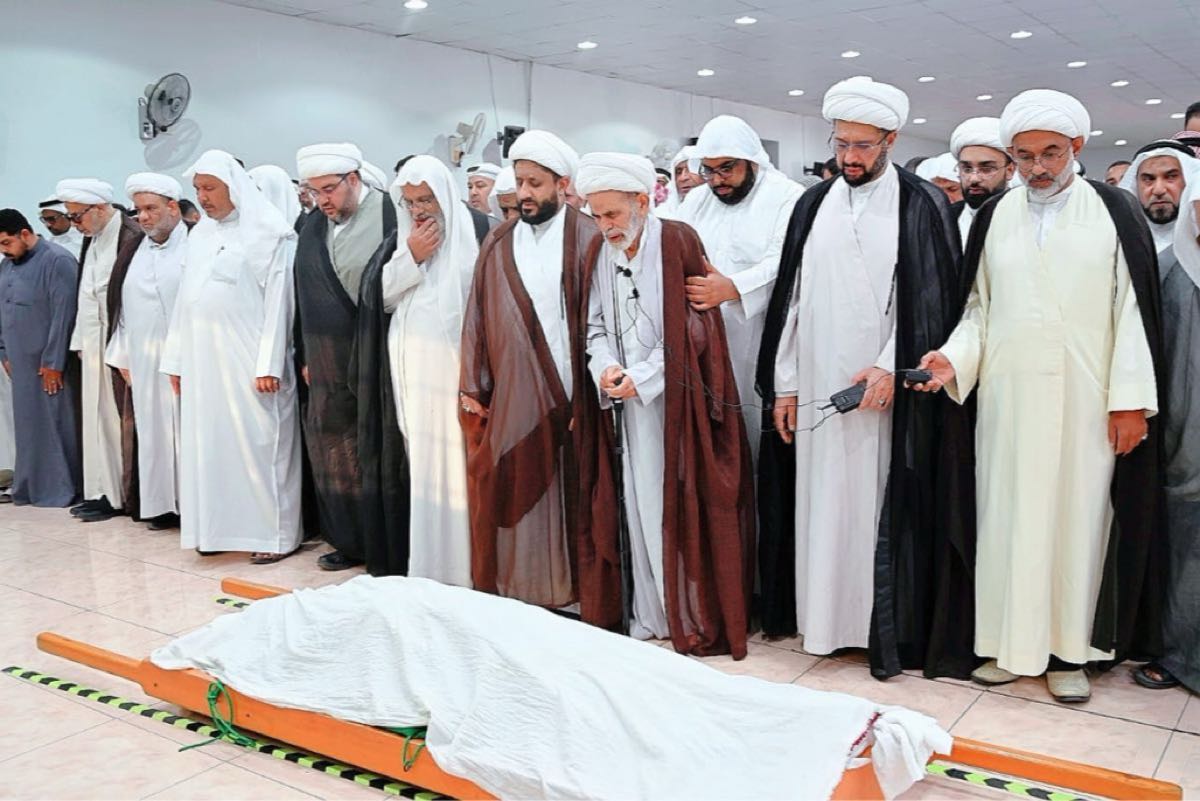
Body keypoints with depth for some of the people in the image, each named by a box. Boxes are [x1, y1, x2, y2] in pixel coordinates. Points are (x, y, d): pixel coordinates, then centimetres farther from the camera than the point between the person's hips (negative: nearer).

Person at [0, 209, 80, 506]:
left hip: (49, 364, -7)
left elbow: (64, 314, -15)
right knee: (28, 425, 11)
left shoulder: (57, 260, -11)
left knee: (55, 425, -1)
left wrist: (53, 362, -15)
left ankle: (59, 490, 8)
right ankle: (29, 487, 19)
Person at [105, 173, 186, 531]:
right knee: (154, 430, 8)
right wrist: (123, 355, 10)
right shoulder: (138, 252, 12)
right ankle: (164, 504, 15)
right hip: (146, 361, 6)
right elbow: (125, 307, 13)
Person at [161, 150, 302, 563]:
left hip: (247, 358, -6)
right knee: (209, 443, 8)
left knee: (257, 442, -2)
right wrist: (176, 359, 11)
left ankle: (274, 532, 6)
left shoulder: (268, 232, -5)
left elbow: (277, 300, -10)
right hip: (203, 359, 6)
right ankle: (220, 526, 18)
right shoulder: (199, 234, 14)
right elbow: (186, 299, 15)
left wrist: (269, 363, -16)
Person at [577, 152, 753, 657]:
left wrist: (642, 376, -14)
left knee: (681, 505, -2)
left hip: (675, 399, -5)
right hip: (628, 401, 5)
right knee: (639, 503, 8)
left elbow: (696, 326, -10)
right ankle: (652, 613, 19)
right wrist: (605, 367, -9)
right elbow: (596, 324, 12)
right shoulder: (601, 254, 7)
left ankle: (693, 615, 11)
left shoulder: (677, 242, -8)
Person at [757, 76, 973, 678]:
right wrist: (784, 384, 6)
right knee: (821, 504, 7)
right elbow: (791, 297, 10)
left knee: (884, 508, 1)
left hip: (887, 389, -4)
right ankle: (823, 616, 18)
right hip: (816, 388, 4)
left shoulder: (922, 205, -1)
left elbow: (934, 300, -5)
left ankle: (890, 630, 11)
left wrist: (891, 368, -14)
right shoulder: (813, 205, 10)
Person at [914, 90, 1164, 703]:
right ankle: (1006, 640, 17)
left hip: (1086, 402, -2)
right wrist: (953, 358, -8)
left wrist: (1130, 399, -7)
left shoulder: (1115, 213, 2)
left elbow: (1134, 309, -1)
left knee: (1077, 515, 4)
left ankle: (1068, 649, 16)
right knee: (1007, 515, 5)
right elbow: (979, 307, 10)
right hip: (1007, 400, 2)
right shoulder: (992, 219, 8)